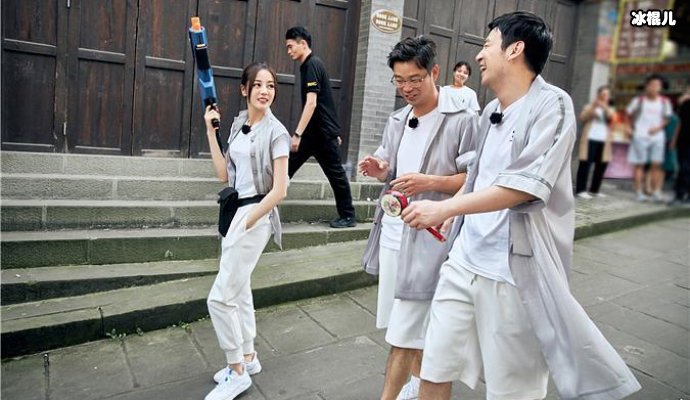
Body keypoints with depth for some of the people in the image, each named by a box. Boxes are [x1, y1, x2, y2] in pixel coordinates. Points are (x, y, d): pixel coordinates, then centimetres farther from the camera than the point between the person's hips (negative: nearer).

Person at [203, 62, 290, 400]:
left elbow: (279, 191, -15)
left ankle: (237, 373, 11)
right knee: (239, 290, 16)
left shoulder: (276, 132, -12)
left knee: (220, 298, -7)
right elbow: (224, 175, 5)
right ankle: (248, 358, 33)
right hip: (234, 210, 8)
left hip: (256, 214, -8)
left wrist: (245, 223, -15)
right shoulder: (238, 124, 8)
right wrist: (210, 131, 4)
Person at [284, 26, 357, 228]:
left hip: (323, 131, -9)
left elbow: (311, 103, -23)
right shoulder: (308, 66, 15)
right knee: (287, 166, 4)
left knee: (335, 173, 2)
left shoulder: (312, 65, -14)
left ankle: (348, 216, 14)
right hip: (313, 131, 9)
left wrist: (297, 133, -27)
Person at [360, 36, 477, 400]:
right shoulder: (397, 120, 11)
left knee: (404, 330, -2)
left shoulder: (462, 120, -10)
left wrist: (429, 182, -24)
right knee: (414, 322, 21)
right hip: (393, 231, 7)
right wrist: (380, 170, -3)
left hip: (430, 236, -7)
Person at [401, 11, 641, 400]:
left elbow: (527, 185, -20)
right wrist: (445, 214, 15)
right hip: (465, 259, 7)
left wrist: (446, 208, -20)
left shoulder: (551, 104, -9)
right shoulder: (491, 111, 14)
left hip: (515, 269, -6)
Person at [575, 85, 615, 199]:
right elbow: (582, 117, -7)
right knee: (585, 164, -8)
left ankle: (594, 190, 13)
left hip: (603, 141, 4)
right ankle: (580, 190, -9)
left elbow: (610, 118, -4)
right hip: (590, 139, -4)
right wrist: (593, 106, -16)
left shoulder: (610, 110, 19)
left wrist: (605, 108, -21)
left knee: (601, 165, 4)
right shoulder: (590, 106, 11)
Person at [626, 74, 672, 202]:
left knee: (657, 165, -3)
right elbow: (630, 115, 9)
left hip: (657, 136, 2)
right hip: (640, 136, -2)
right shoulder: (638, 100, 0)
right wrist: (634, 127, 1)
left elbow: (666, 118, 13)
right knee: (640, 164, -1)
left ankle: (656, 192, -1)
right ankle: (639, 192, 3)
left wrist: (658, 127, -4)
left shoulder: (664, 102, 7)